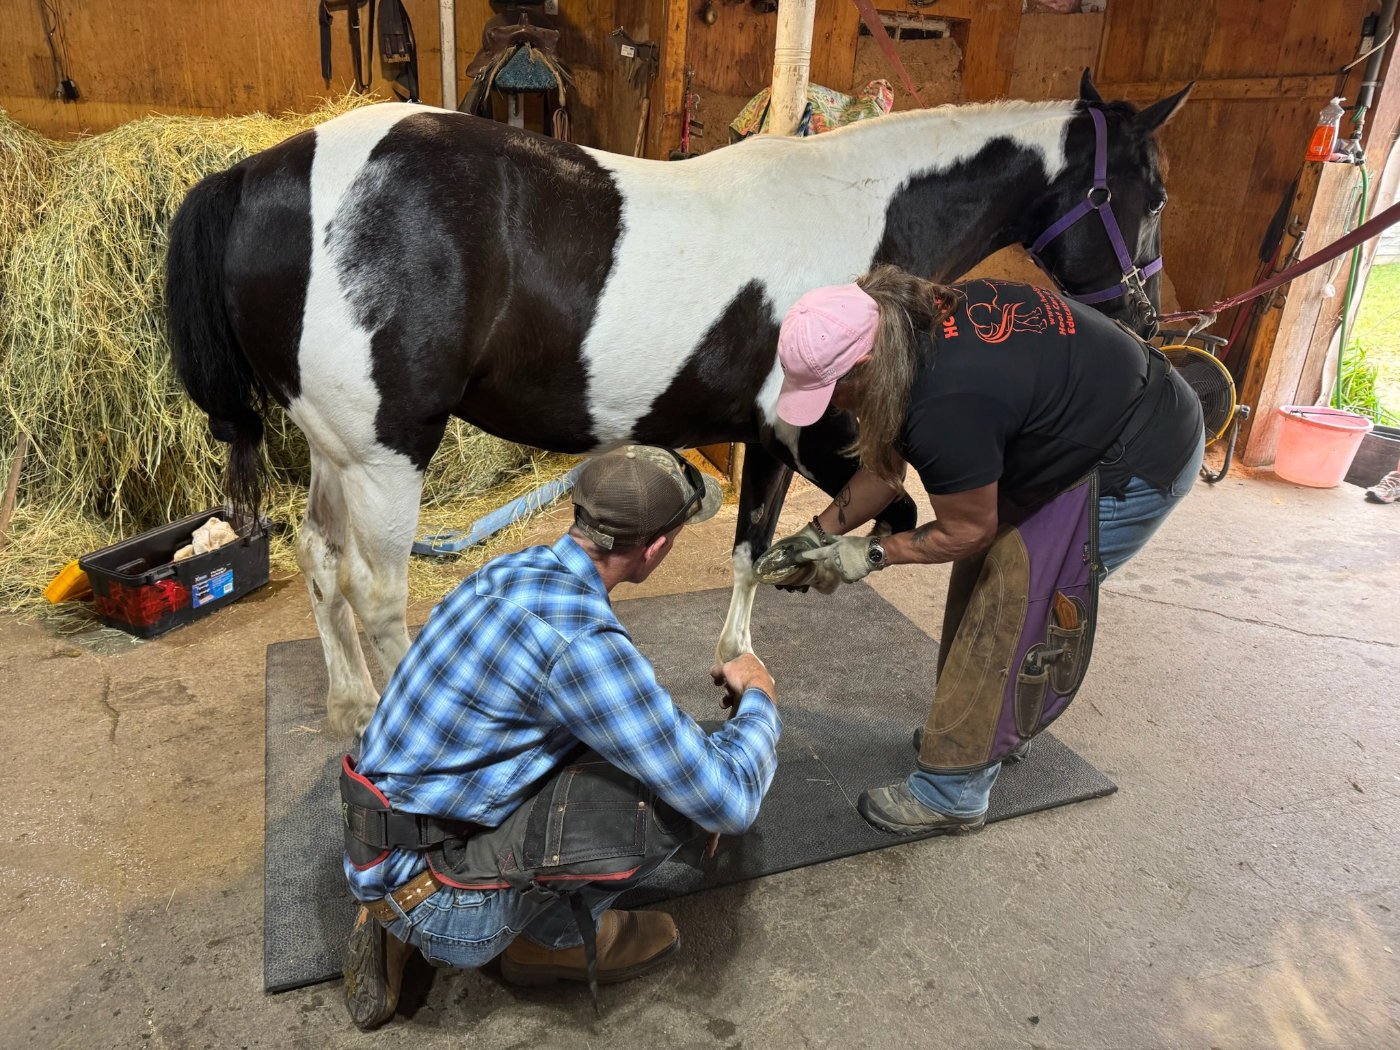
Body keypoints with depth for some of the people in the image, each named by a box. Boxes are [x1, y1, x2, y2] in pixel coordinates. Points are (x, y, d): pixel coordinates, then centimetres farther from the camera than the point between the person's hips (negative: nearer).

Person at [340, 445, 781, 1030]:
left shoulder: (512, 569, 0)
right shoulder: (583, 643, -27)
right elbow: (730, 800, -20)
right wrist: (759, 698, -2)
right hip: (435, 907, -8)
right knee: (680, 786, -16)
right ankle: (553, 937, 10)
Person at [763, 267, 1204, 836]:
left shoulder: (947, 407, -38)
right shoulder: (910, 321, -9)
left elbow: (968, 532, -20)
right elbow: (886, 465, 3)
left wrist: (869, 554, -11)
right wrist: (819, 533, 2)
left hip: (1137, 468, -9)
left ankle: (951, 794, 8)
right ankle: (1003, 727, 35)